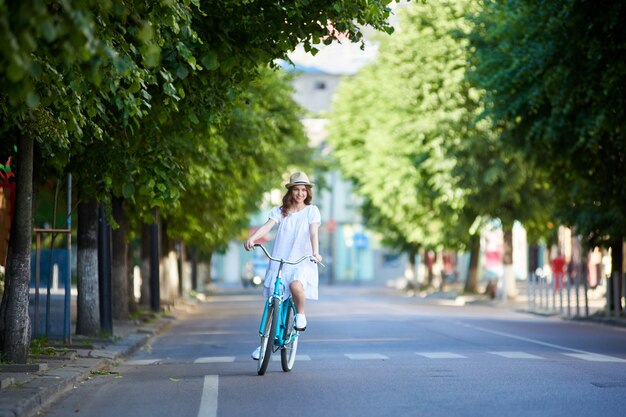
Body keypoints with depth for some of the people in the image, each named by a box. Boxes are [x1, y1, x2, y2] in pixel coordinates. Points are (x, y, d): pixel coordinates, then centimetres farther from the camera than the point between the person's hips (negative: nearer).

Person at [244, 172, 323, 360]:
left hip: (302, 262, -3)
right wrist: (252, 238, -29)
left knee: (295, 285, -35)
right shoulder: (280, 211, 8)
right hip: (279, 261, 3)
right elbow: (267, 226, -8)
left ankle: (300, 314, -6)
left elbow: (313, 232, -11)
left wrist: (316, 252, -30)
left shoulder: (312, 211, 4)